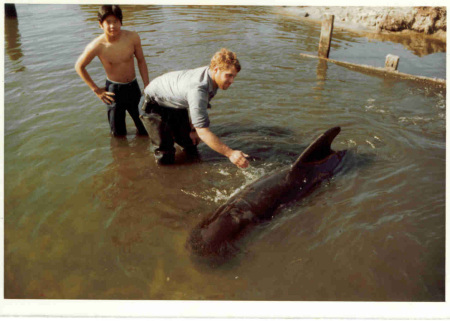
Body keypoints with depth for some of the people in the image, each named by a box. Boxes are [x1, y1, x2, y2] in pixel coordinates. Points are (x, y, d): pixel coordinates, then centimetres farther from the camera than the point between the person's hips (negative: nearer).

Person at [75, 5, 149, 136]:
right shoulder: (96, 46, -18)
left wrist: (147, 86, 1)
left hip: (133, 87, 2)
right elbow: (79, 66, -3)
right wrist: (96, 90, -4)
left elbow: (141, 61, 3)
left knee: (146, 130, 8)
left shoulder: (133, 37, -13)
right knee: (118, 135, 9)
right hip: (114, 91, -2)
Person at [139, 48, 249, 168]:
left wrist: (193, 129, 2)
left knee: (191, 145, 12)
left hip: (176, 107, 8)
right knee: (165, 158, -9)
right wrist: (230, 153, -45)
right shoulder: (197, 88, -43)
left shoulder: (211, 76, -15)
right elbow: (203, 131, -44)